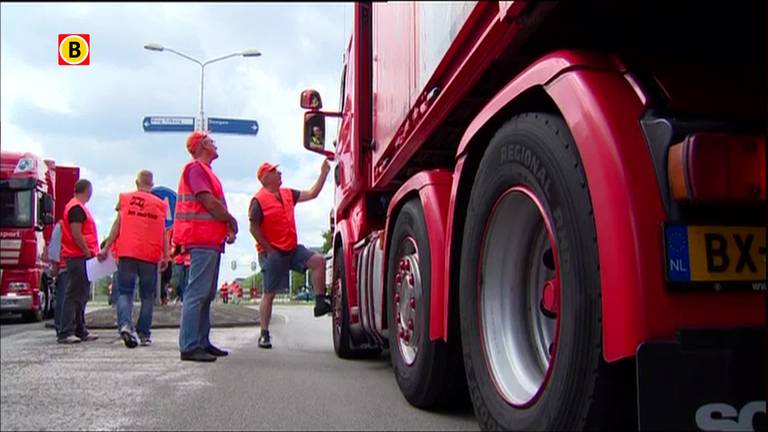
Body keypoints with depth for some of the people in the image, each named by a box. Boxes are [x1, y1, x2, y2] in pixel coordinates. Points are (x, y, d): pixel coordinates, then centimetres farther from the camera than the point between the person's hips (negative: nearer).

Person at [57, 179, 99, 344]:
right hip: (79, 258, -11)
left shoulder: (78, 207, 20)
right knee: (74, 295, -11)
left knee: (81, 295, 13)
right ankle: (65, 333, -11)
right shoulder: (77, 208, -12)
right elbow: (76, 233, -19)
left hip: (80, 258, 11)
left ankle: (80, 331, 19)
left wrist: (92, 252, 18)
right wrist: (88, 252, -18)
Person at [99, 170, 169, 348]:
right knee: (147, 296, 9)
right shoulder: (161, 204, 8)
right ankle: (143, 334, 8)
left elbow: (117, 226, 4)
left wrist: (106, 248, 9)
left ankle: (125, 324, -22)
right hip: (150, 255, 0)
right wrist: (165, 257, 9)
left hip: (126, 252, 0)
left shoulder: (124, 198, 8)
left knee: (124, 292, 3)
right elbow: (164, 234, 6)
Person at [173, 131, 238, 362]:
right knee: (197, 293, -11)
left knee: (206, 295, 13)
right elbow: (209, 202, -17)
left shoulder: (205, 170, 23)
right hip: (202, 240, -11)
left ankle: (202, 342, 19)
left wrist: (226, 227, 6)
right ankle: (189, 347, -11)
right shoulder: (196, 168, -8)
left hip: (211, 240, 11)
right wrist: (231, 221, -4)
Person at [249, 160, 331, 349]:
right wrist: (269, 250, -13)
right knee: (269, 293, -1)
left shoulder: (288, 194, 10)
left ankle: (320, 303, -7)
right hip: (272, 253, -6)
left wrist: (323, 173, 6)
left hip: (292, 249, 6)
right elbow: (254, 228, -12)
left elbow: (312, 194, 12)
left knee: (318, 260, -13)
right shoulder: (259, 200, -11)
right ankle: (264, 334, 8)